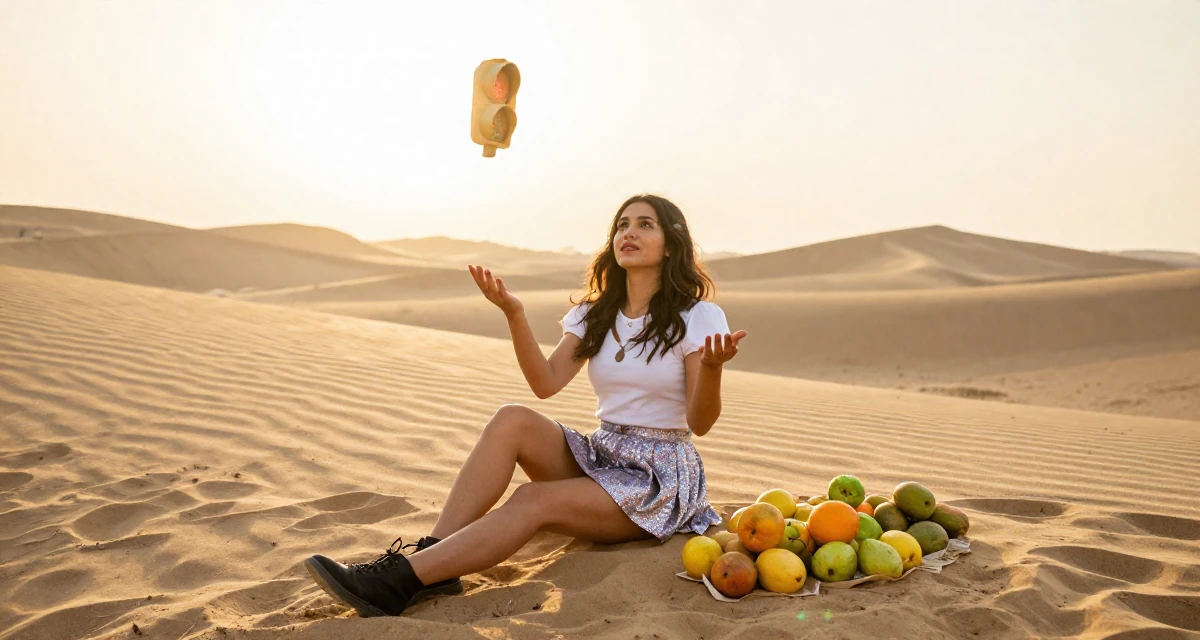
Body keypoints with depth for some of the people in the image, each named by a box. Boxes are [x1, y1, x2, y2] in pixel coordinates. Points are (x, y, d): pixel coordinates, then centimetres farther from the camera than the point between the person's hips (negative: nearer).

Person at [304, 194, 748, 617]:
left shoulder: (698, 317, -7)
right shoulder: (596, 314, 10)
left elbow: (700, 424, -12)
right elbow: (546, 383, -4)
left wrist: (712, 367, -33)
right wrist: (514, 313, -16)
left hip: (660, 478, -5)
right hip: (600, 455, 5)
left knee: (534, 500, -29)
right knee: (512, 420, -22)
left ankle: (398, 582, -32)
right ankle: (430, 560, -28)